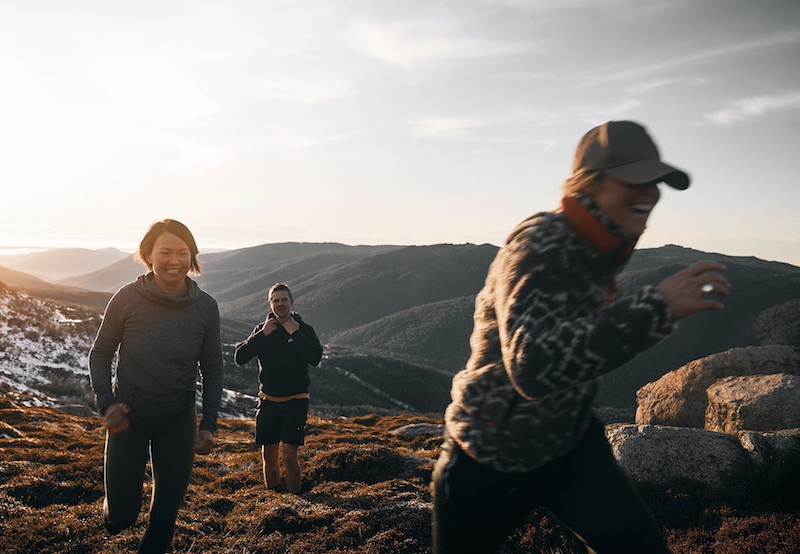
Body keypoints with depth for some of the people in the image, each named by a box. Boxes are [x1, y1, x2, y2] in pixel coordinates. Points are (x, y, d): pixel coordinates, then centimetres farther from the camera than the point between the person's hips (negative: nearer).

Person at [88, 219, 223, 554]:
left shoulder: (205, 307, -9)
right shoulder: (127, 299, -13)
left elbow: (212, 368, 0)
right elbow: (100, 354, 0)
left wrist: (208, 424, -3)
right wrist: (106, 403, -13)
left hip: (178, 422, 1)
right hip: (129, 418, -1)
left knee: (167, 510, 10)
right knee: (122, 516, 4)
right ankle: (113, 505, 40)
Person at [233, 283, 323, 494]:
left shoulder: (304, 329, -3)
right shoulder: (262, 329, 6)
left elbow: (315, 358, -20)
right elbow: (239, 357, -5)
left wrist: (294, 333, -20)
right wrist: (262, 334, -14)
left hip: (295, 402, -3)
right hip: (268, 401, 3)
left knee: (289, 455, -7)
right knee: (269, 455, 11)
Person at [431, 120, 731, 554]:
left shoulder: (600, 248, -2)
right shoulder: (540, 247, -27)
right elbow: (535, 369, -43)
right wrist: (657, 307, -44)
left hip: (570, 443, 6)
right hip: (489, 458, -6)